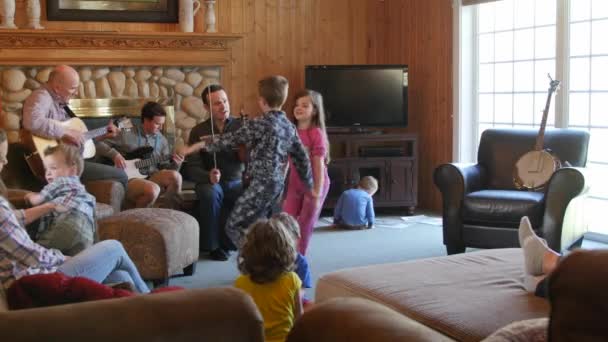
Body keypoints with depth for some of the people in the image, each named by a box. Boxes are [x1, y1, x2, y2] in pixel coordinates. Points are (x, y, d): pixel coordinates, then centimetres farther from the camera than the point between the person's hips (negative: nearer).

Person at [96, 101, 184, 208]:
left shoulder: (161, 140, 14)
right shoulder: (127, 135, 0)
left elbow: (165, 167, 15)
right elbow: (100, 145, 1)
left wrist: (175, 164, -7)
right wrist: (115, 154, -15)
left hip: (152, 178, 5)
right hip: (129, 180, -4)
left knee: (175, 176, -26)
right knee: (153, 190, -36)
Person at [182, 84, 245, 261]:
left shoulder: (241, 126, 1)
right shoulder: (198, 132, -1)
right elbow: (192, 168, -8)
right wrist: (208, 176, -28)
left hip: (237, 182, 1)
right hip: (210, 183, -1)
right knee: (210, 193, -36)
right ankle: (213, 245, -16)